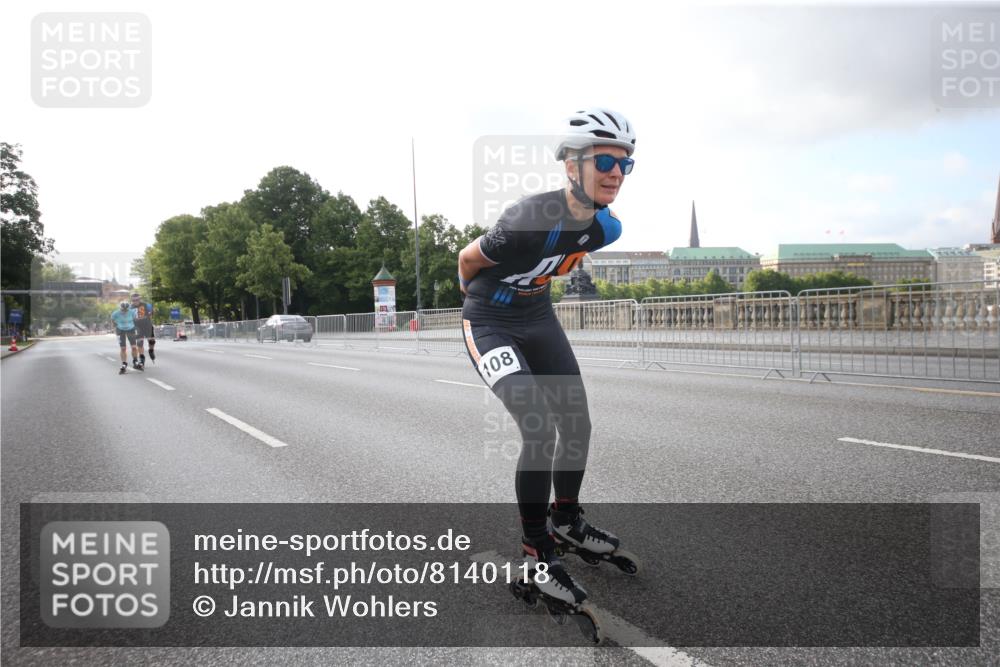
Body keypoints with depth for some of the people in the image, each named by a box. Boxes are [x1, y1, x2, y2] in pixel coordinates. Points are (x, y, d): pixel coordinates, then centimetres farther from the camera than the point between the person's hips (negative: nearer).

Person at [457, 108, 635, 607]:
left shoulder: (605, 227, -10)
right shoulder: (530, 221, -33)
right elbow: (468, 258, -15)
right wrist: (476, 291, 6)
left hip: (539, 318, 7)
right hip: (490, 324, -7)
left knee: (577, 424, 7)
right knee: (540, 432, -18)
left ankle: (566, 520, 32)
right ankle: (538, 552, 1)